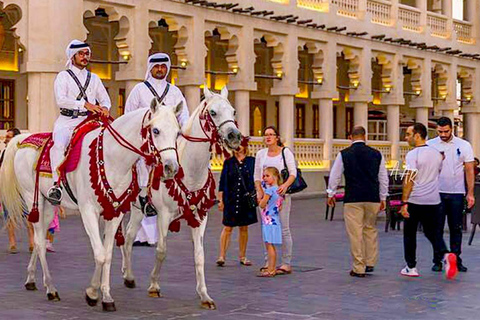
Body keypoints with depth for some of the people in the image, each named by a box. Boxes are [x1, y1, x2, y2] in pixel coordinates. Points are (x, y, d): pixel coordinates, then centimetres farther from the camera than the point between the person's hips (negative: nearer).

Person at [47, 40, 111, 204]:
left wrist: (104, 108, -7)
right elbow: (61, 100, -9)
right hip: (67, 121, -3)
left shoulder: (94, 78, 20)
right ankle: (56, 184, -31)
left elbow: (105, 99, 19)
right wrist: (85, 104, -20)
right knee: (59, 144, -30)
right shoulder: (63, 76, 7)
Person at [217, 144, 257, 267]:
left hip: (246, 200, 1)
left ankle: (242, 257, 17)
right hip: (230, 201, -1)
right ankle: (221, 256, -4)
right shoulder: (228, 163, 6)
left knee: (244, 228, 8)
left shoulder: (251, 161, 5)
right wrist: (220, 200, 2)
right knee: (227, 228, -4)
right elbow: (222, 182, 6)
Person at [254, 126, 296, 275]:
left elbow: (293, 173, -5)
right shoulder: (261, 154, 13)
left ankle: (286, 263, -2)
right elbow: (257, 176, 14)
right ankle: (269, 261, 13)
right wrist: (259, 192, -1)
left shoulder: (286, 152, 1)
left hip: (281, 195, -4)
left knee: (283, 228, -5)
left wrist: (285, 185, -24)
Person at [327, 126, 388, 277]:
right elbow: (383, 178, 11)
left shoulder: (344, 154, -1)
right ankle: (370, 263, 20)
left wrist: (331, 194, 18)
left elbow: (335, 175, 5)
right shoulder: (376, 154, 5)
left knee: (355, 233, 1)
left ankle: (358, 268, 4)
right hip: (373, 198, 3)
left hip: (352, 199, -3)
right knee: (370, 229, 18)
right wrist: (383, 198, 21)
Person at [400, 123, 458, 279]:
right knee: (432, 232, 12)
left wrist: (404, 202, -17)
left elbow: (409, 180, -17)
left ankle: (411, 267, 13)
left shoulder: (412, 155, -12)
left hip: (415, 201, -5)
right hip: (433, 200, 5)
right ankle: (446, 254, -14)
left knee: (409, 234, 9)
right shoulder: (437, 154, 9)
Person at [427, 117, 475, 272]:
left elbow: (469, 170, 3)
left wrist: (470, 193, -2)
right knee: (437, 228, 1)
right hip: (437, 193, 0)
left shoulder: (464, 145, 2)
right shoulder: (430, 145, 2)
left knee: (456, 229, 5)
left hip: (457, 193, 0)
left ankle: (456, 260, 11)